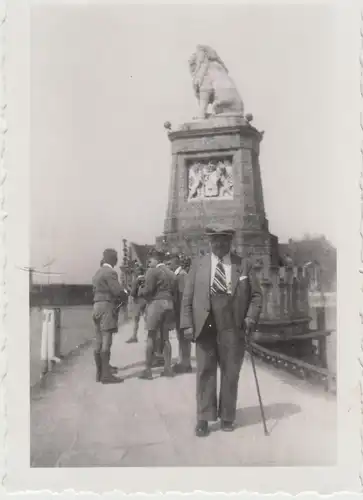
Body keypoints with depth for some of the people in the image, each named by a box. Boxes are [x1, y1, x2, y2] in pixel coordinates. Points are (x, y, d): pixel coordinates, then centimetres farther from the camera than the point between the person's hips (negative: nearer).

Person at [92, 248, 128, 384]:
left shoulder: (98, 273, 17)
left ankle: (100, 372, 16)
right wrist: (125, 297, 2)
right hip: (107, 307, -9)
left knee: (99, 342, 10)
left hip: (97, 307, 9)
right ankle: (106, 374, -8)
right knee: (106, 341, -9)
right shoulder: (110, 273, -12)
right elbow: (118, 291, -20)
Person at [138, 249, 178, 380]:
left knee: (151, 338, -2)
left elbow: (148, 289, -13)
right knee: (165, 338, 10)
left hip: (156, 303, -7)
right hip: (169, 304, 7)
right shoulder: (171, 273, 14)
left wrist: (140, 291, 5)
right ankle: (167, 368, 10)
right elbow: (174, 293, 13)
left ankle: (148, 370, 0)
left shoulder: (152, 271, -7)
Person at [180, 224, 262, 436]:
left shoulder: (244, 265, 6)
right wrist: (187, 325, -4)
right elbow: (187, 298, 5)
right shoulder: (198, 265, 6)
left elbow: (256, 295, 8)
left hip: (233, 329, 0)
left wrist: (251, 317, -6)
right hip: (205, 328, 0)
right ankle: (204, 418, 13)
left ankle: (227, 417, 21)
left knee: (231, 373, 7)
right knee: (205, 372, 4)